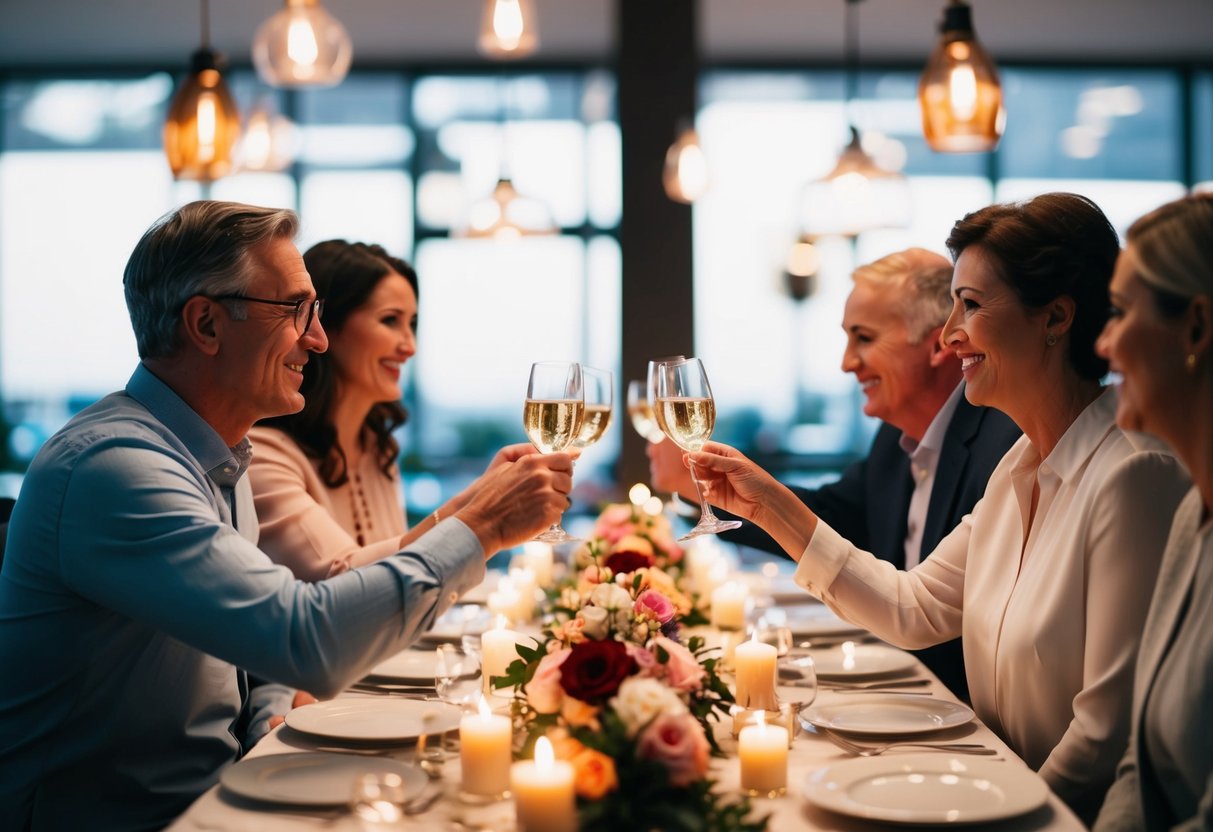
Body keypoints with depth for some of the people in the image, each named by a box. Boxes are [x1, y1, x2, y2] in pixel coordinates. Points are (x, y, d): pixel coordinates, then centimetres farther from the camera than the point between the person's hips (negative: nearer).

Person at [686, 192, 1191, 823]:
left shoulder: (1131, 475, -20)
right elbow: (915, 609, 10)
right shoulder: (1020, 467, 8)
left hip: (1079, 816, -7)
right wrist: (771, 507, 8)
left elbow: (1109, 728, -21)